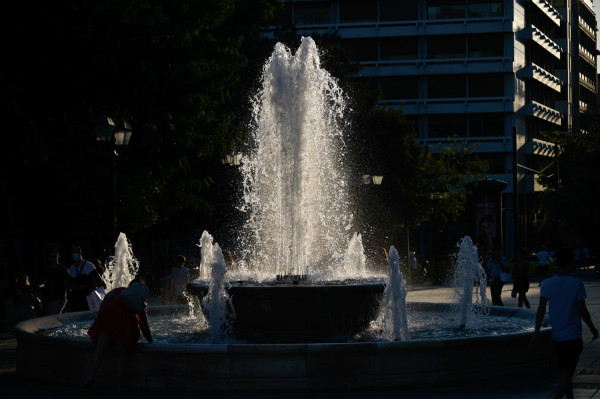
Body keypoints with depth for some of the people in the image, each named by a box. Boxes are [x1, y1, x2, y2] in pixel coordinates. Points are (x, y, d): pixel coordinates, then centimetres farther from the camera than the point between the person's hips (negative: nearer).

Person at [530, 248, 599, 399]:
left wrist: (536, 331, -7)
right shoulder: (576, 284, -12)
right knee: (567, 371, -7)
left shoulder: (547, 284, -2)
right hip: (573, 335, -5)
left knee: (565, 371, 19)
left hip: (557, 335, 5)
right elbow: (582, 310, -9)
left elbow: (541, 309, -8)